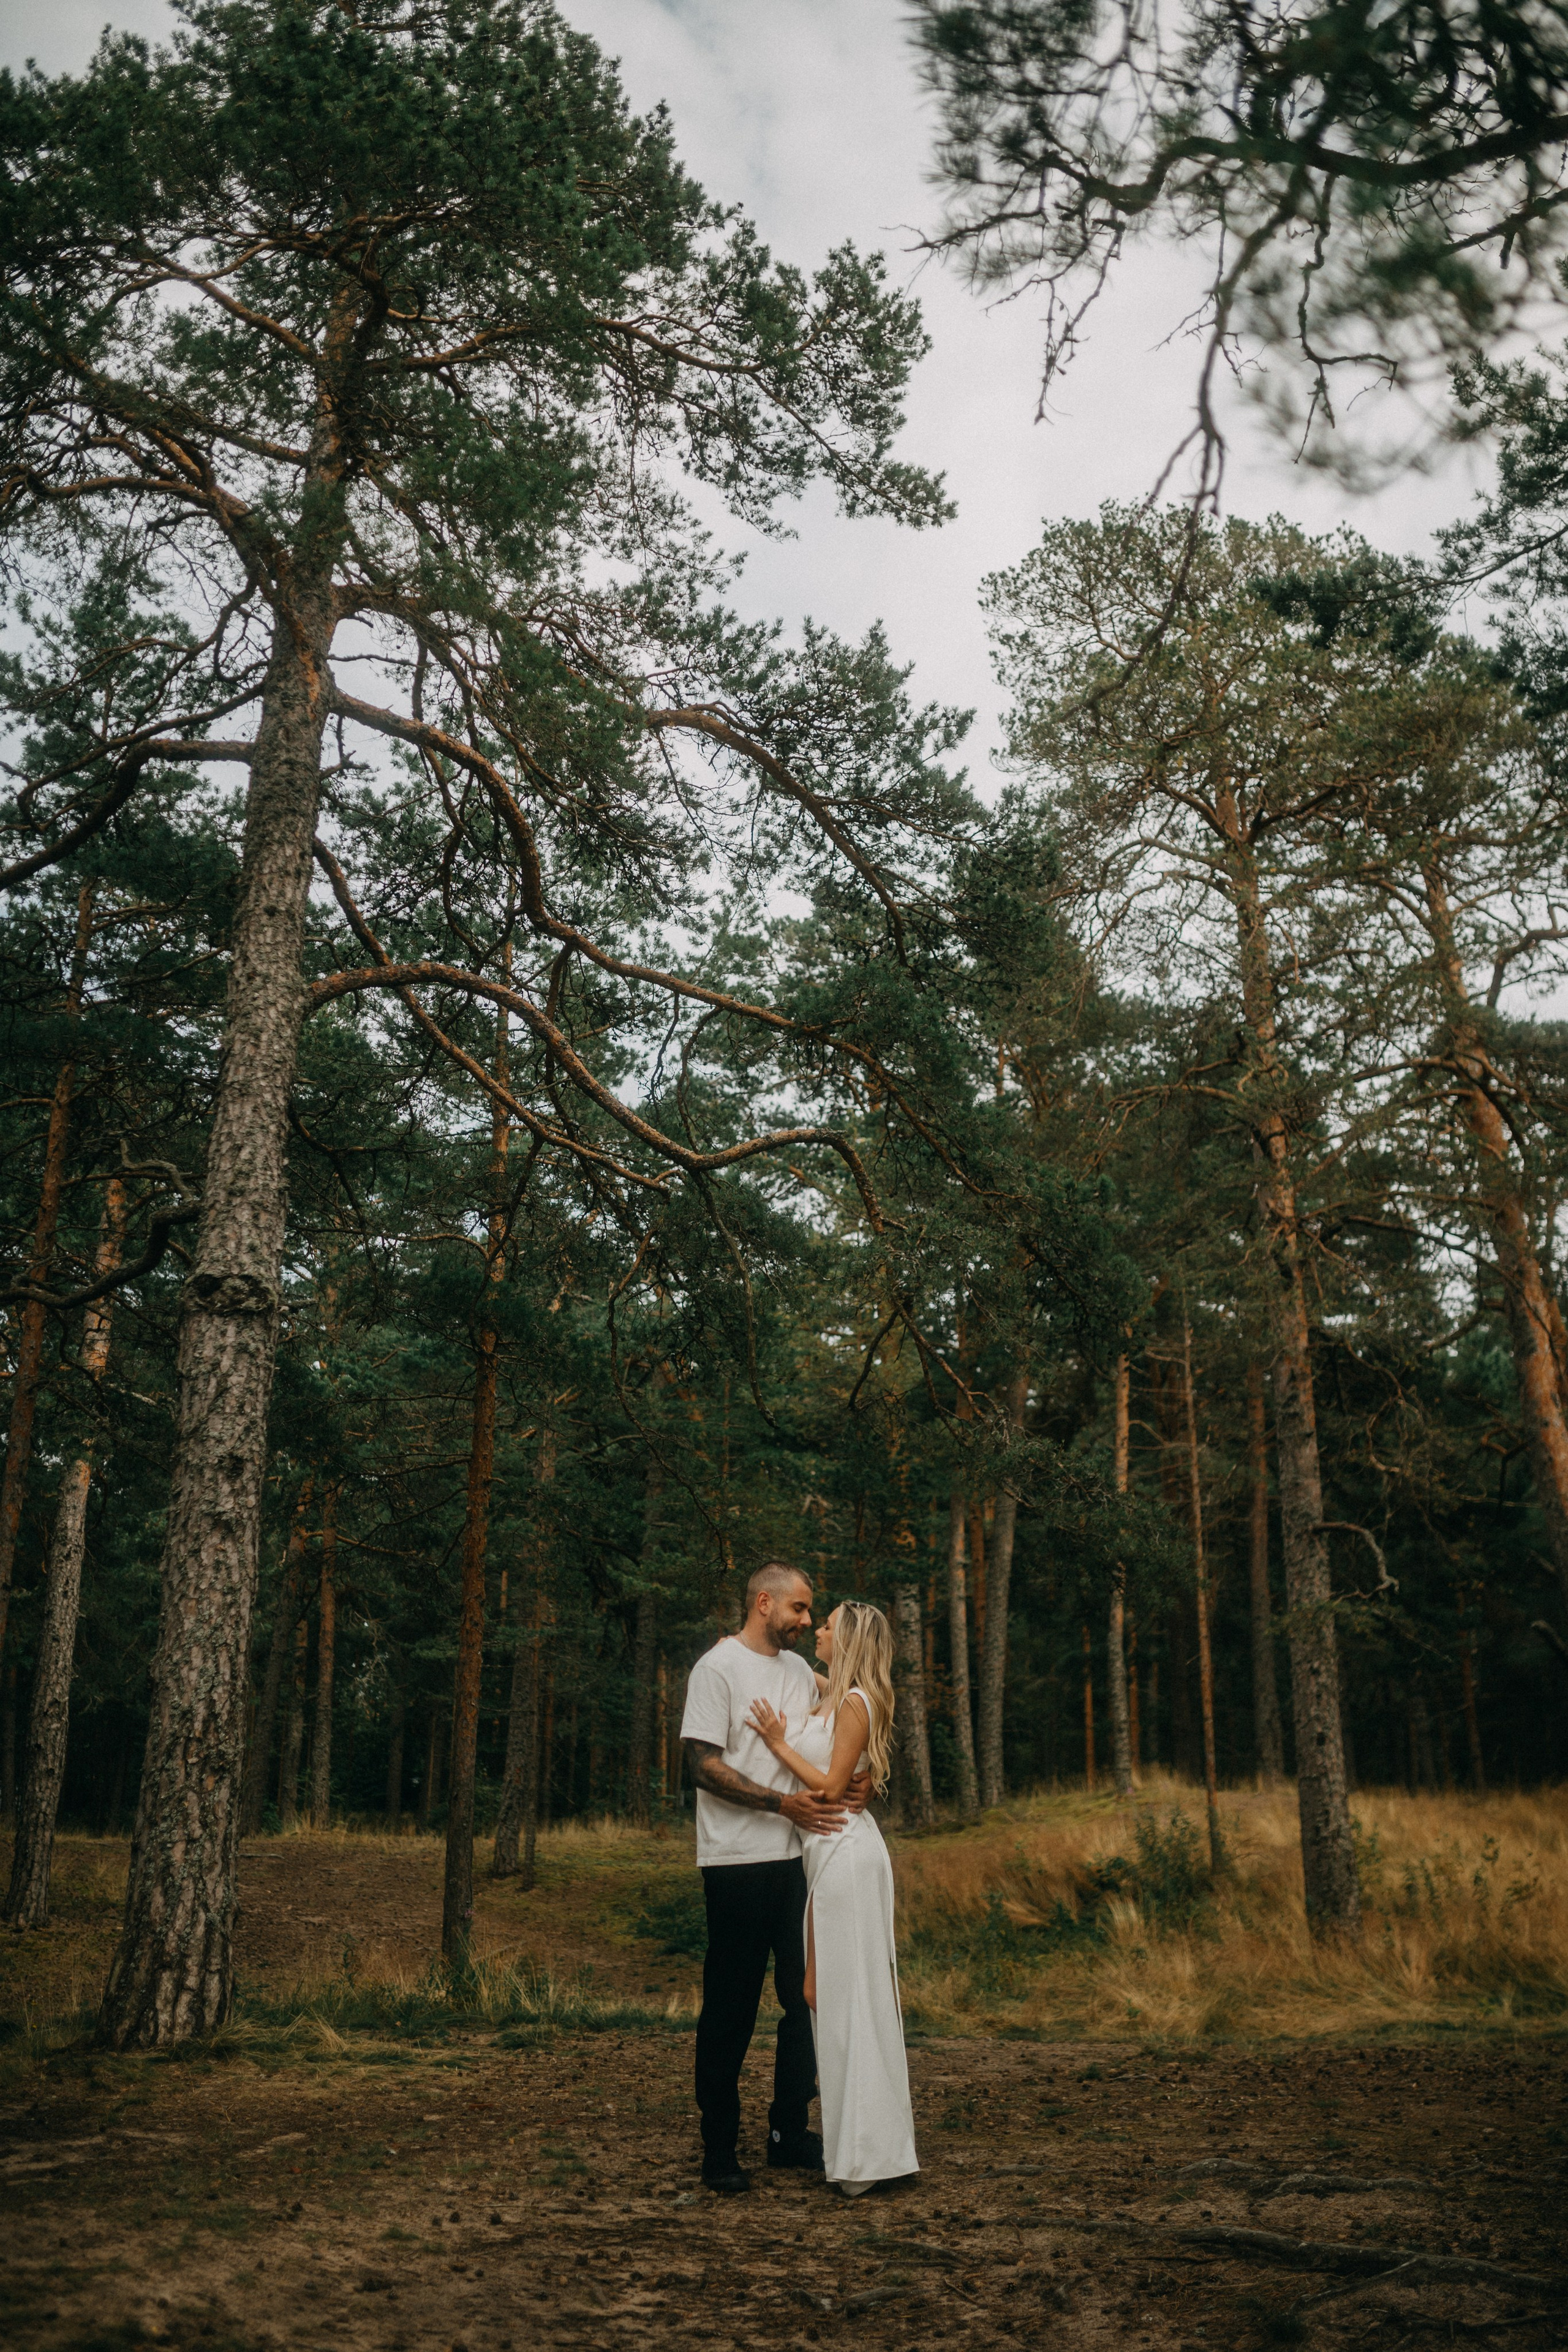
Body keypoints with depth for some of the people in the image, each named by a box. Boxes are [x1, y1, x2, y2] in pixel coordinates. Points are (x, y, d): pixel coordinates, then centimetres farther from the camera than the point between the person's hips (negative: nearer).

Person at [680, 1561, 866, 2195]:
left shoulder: (799, 1671, 15)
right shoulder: (717, 1668, -7)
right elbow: (704, 1765, -13)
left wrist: (855, 1781, -5)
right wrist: (784, 1803, -20)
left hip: (799, 1857, 7)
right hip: (738, 1862, -7)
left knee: (808, 1997, 10)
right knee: (730, 2007, 1)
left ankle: (790, 2130, 24)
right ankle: (719, 2148, 12)